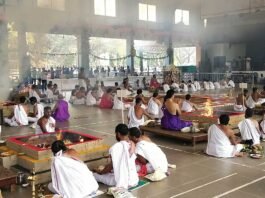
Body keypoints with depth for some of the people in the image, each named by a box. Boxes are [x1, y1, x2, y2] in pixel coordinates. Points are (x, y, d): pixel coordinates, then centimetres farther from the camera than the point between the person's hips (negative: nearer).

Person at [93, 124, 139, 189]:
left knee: (95, 175, 9)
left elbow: (111, 165, -11)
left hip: (122, 181, -7)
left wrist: (100, 172, 8)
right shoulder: (132, 145, 2)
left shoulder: (116, 147, -19)